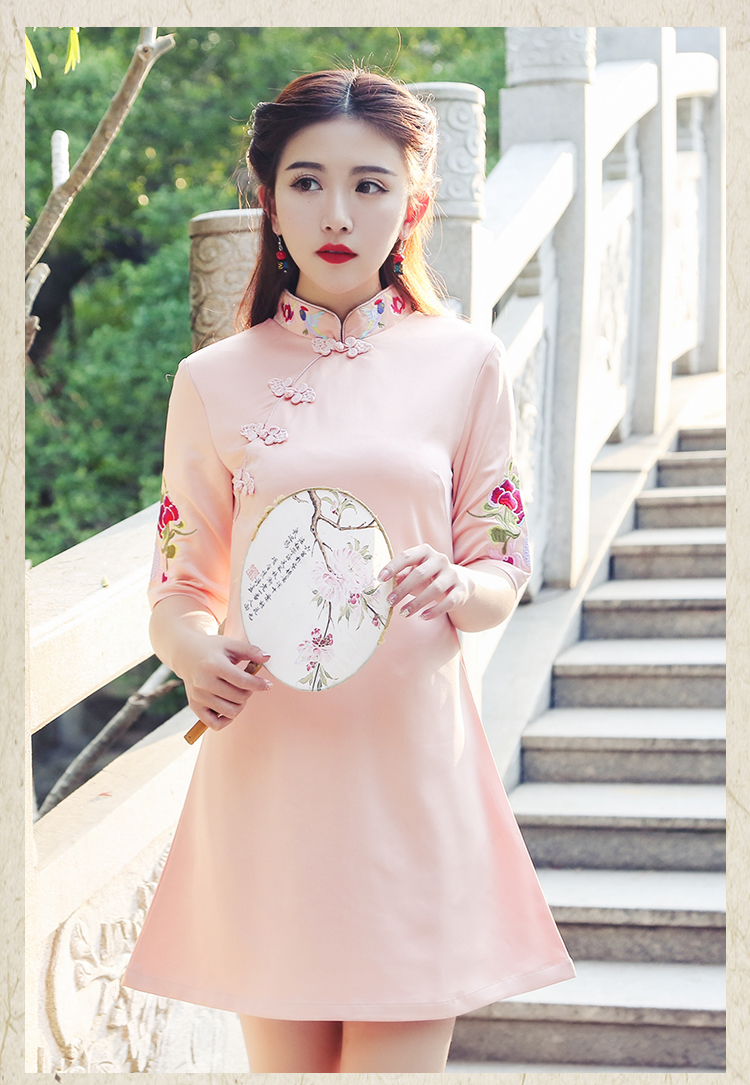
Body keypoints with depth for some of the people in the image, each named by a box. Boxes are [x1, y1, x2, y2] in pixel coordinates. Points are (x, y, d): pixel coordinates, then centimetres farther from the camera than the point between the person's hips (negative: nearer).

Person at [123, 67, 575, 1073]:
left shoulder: (466, 363, 4)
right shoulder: (214, 381, 5)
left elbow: (502, 575, 7)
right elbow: (180, 590, 8)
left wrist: (454, 589, -15)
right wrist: (196, 653, -14)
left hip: (410, 759, 0)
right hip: (267, 761, 1)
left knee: (401, 1056, -1)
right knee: (283, 1058, 5)